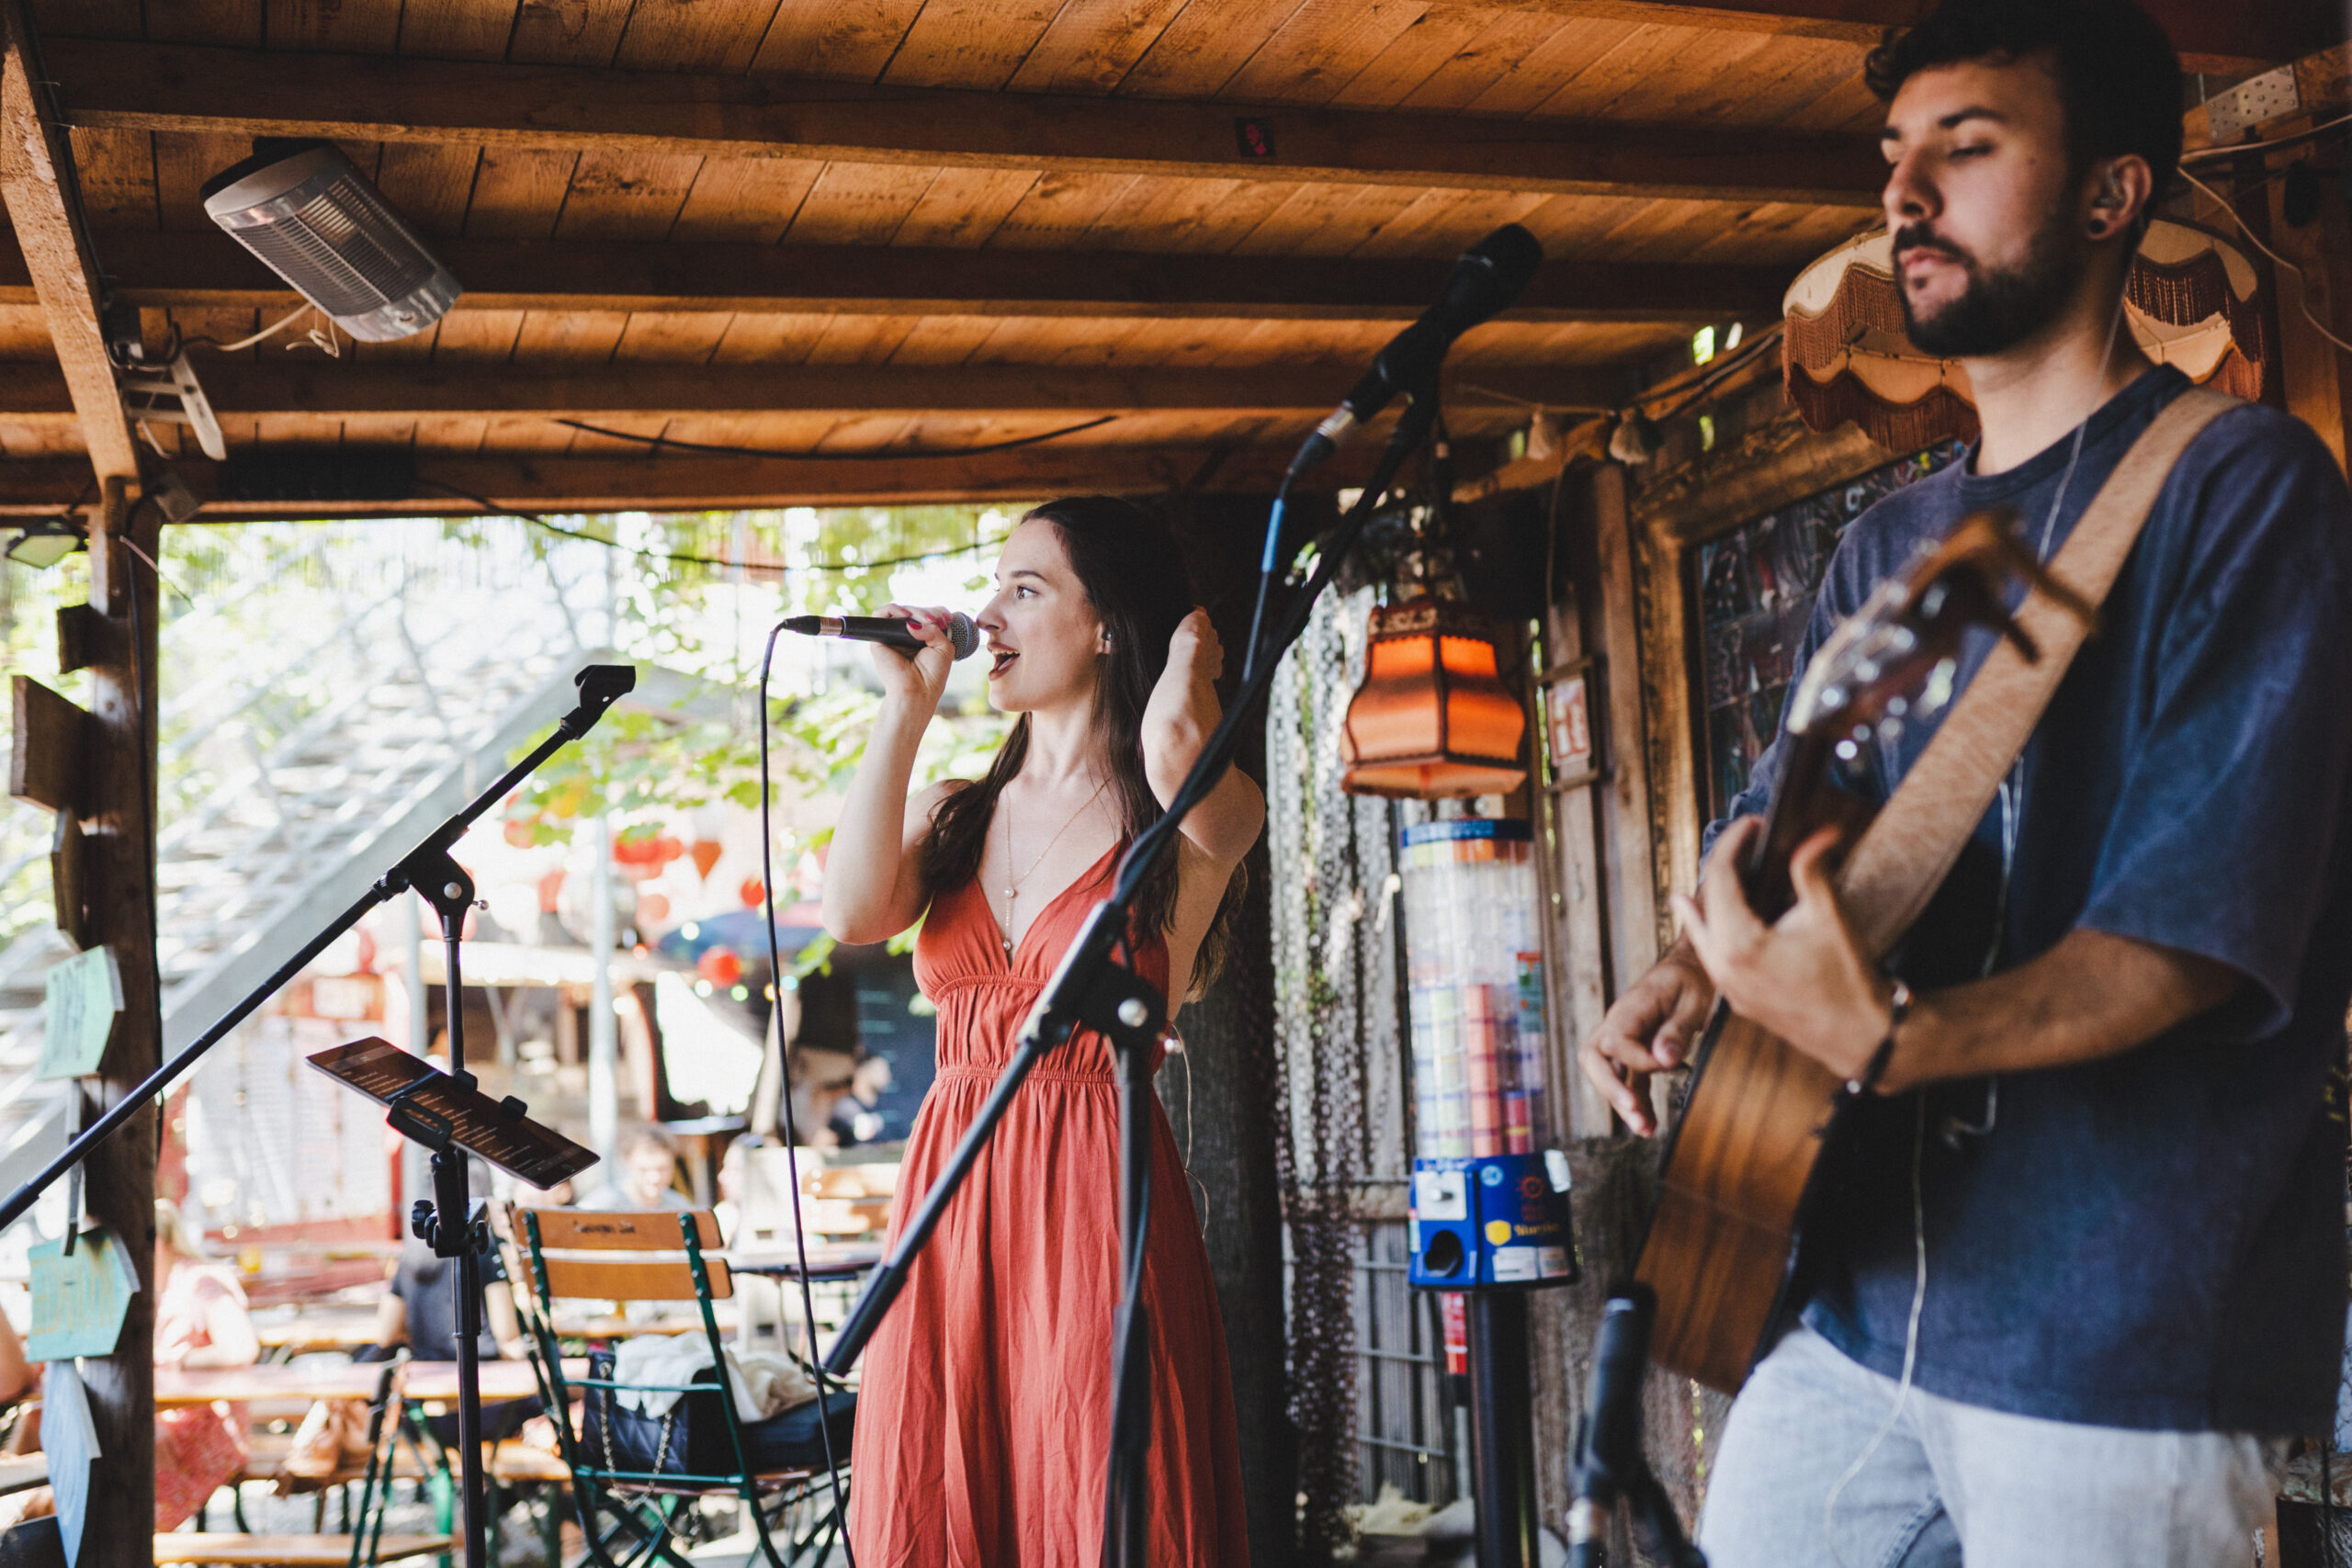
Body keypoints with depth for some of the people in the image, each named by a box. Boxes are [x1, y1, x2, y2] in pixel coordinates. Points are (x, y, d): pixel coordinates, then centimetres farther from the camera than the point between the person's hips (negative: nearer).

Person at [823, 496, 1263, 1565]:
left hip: (1098, 1197, -5)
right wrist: (906, 707, 1)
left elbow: (1177, 746, -25)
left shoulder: (1191, 818, 0)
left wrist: (1191, 663, -8)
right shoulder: (955, 815, 16)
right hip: (948, 1195, 5)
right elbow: (853, 912, -4)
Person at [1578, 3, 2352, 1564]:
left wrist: (1896, 1041, -33)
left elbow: (2207, 921, -19)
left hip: (2125, 1330, -6)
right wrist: (1688, 980, -3)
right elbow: (1778, 819, 18)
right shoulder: (1891, 544, 13)